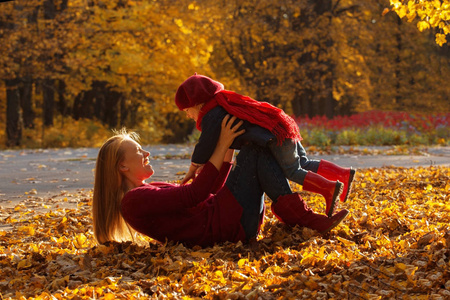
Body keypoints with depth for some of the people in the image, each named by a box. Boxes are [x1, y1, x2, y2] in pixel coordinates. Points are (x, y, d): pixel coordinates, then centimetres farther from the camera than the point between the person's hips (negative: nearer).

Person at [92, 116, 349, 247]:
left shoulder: (150, 191, 21)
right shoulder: (135, 201, -12)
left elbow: (212, 190, 21)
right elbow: (195, 194, -18)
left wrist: (228, 148, 14)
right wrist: (222, 145, -13)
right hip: (229, 225, -10)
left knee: (257, 153, 13)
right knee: (254, 152, -7)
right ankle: (305, 219, -8)